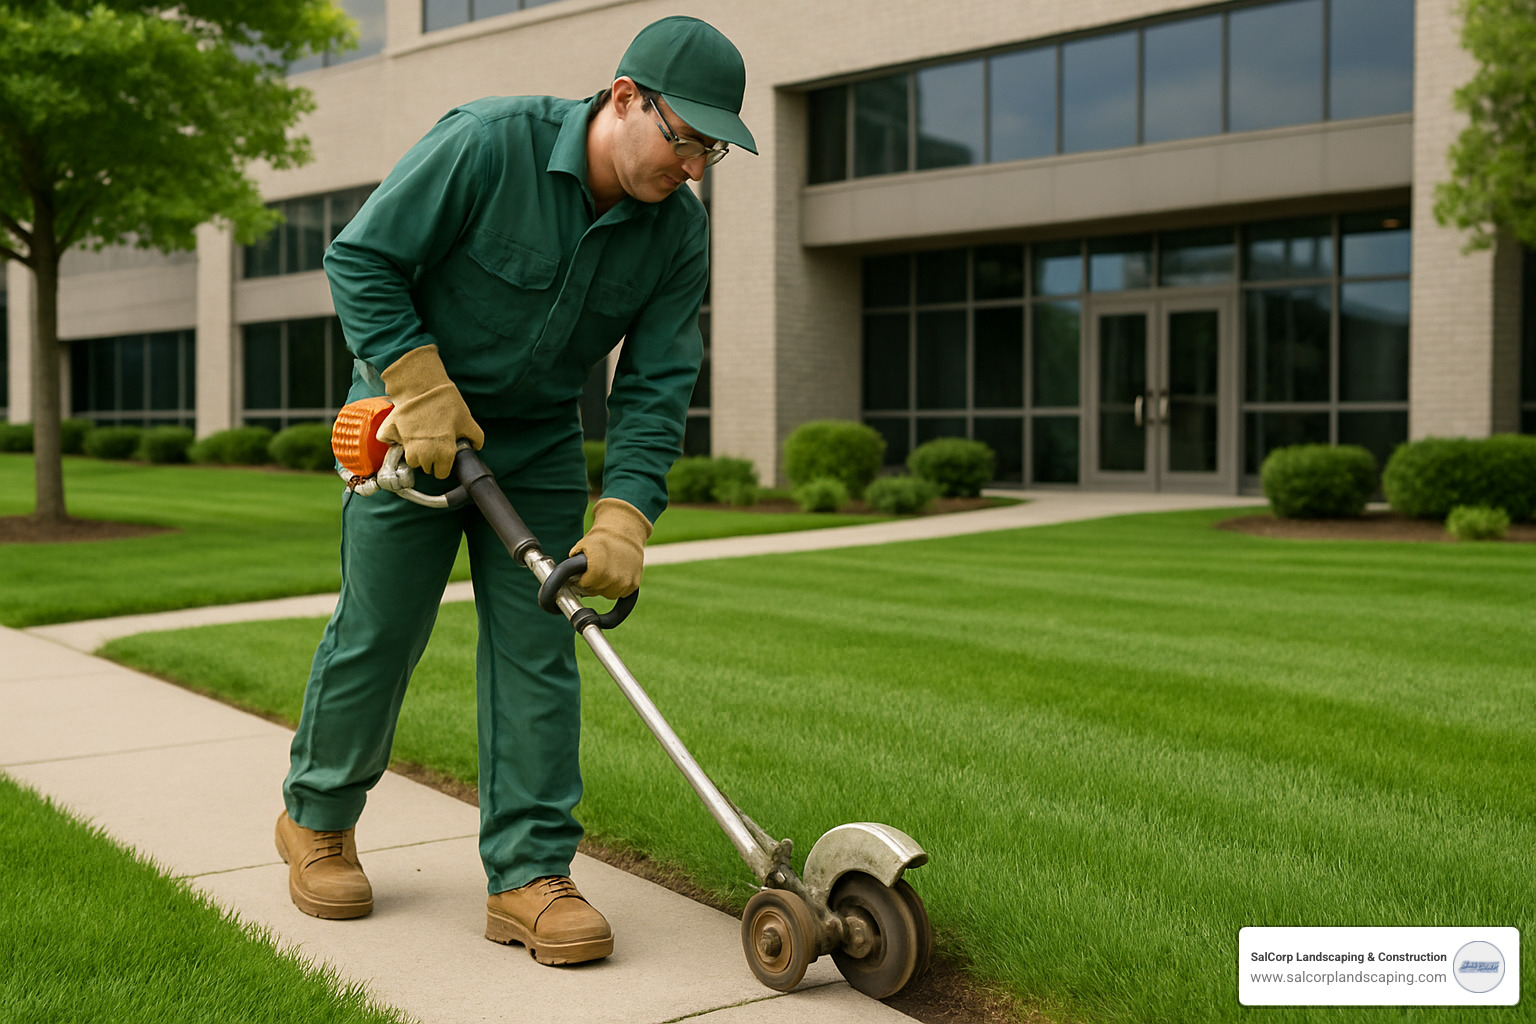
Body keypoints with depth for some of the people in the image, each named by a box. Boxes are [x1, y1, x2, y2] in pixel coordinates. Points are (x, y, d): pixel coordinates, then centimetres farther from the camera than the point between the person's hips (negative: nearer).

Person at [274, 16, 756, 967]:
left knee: (537, 646, -1)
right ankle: (316, 818, 26)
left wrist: (625, 516, -19)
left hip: (540, 442, 4)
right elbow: (361, 257, -17)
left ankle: (530, 872, 5)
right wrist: (423, 391, -21)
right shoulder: (489, 142, -23)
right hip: (413, 414, -4)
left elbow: (657, 384, -8)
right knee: (378, 630, 3)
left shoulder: (680, 228, -8)